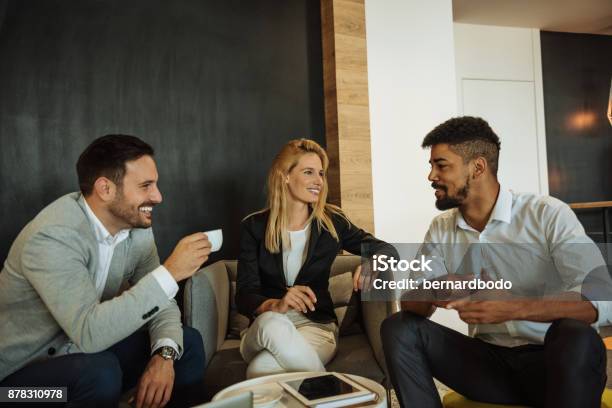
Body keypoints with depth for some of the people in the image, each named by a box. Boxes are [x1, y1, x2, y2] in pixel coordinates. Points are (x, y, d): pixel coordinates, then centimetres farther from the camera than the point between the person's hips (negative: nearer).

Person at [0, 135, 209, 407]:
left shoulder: (137, 225, -7)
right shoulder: (53, 236, -29)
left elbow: (158, 302, -4)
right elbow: (88, 332, -37)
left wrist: (164, 354, -23)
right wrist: (169, 272, -35)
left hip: (85, 351, 6)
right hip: (22, 370, -6)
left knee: (189, 343, -5)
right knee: (99, 371, -34)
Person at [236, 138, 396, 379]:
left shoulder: (331, 222, 3)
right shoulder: (255, 227, 1)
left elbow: (387, 250, 8)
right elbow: (244, 297, -6)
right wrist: (275, 306, -29)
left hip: (317, 326, -1)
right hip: (263, 329, 1)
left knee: (262, 369, -32)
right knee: (272, 323, -36)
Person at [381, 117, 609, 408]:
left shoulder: (548, 214, -13)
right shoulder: (441, 228, 1)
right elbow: (411, 302, 0)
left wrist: (512, 309, -35)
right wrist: (430, 296, -24)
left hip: (551, 362, -3)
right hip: (489, 358, 3)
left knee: (574, 335, -34)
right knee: (399, 327, -14)